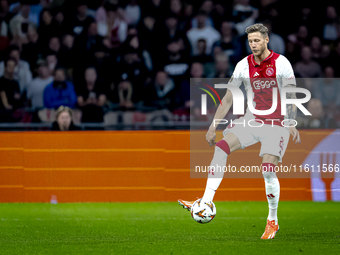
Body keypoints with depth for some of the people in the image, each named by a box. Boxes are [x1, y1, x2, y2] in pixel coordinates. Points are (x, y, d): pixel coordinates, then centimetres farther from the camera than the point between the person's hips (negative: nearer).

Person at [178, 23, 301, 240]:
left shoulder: (281, 63, -9)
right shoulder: (244, 65, 2)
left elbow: (291, 96, -10)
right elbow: (228, 98, 6)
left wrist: (292, 125, -21)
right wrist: (213, 126, 3)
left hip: (277, 123, -4)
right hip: (252, 120, 4)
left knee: (268, 169, -16)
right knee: (221, 148, -16)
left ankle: (273, 221, 3)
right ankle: (206, 204, -20)